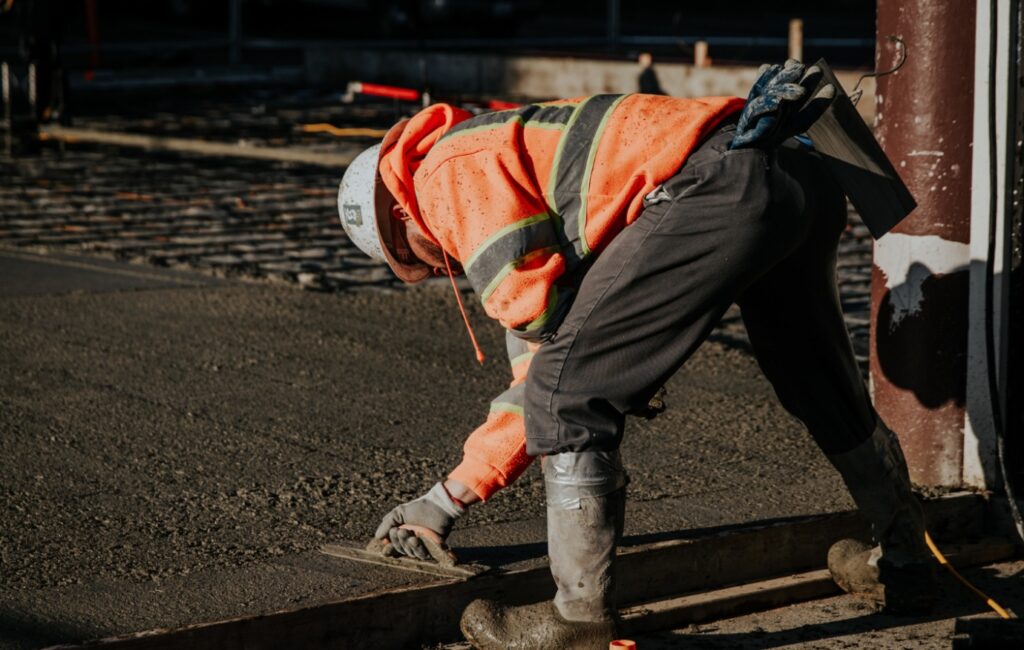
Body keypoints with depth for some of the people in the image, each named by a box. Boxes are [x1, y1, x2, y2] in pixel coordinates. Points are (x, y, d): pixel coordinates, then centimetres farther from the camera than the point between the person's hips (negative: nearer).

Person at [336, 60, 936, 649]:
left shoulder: (449, 173, 7)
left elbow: (542, 310, -6)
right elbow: (537, 374, 35)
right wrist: (449, 499, 37)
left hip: (720, 192, -11)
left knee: (568, 396, -2)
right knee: (821, 385, 30)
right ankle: (903, 562, 48)